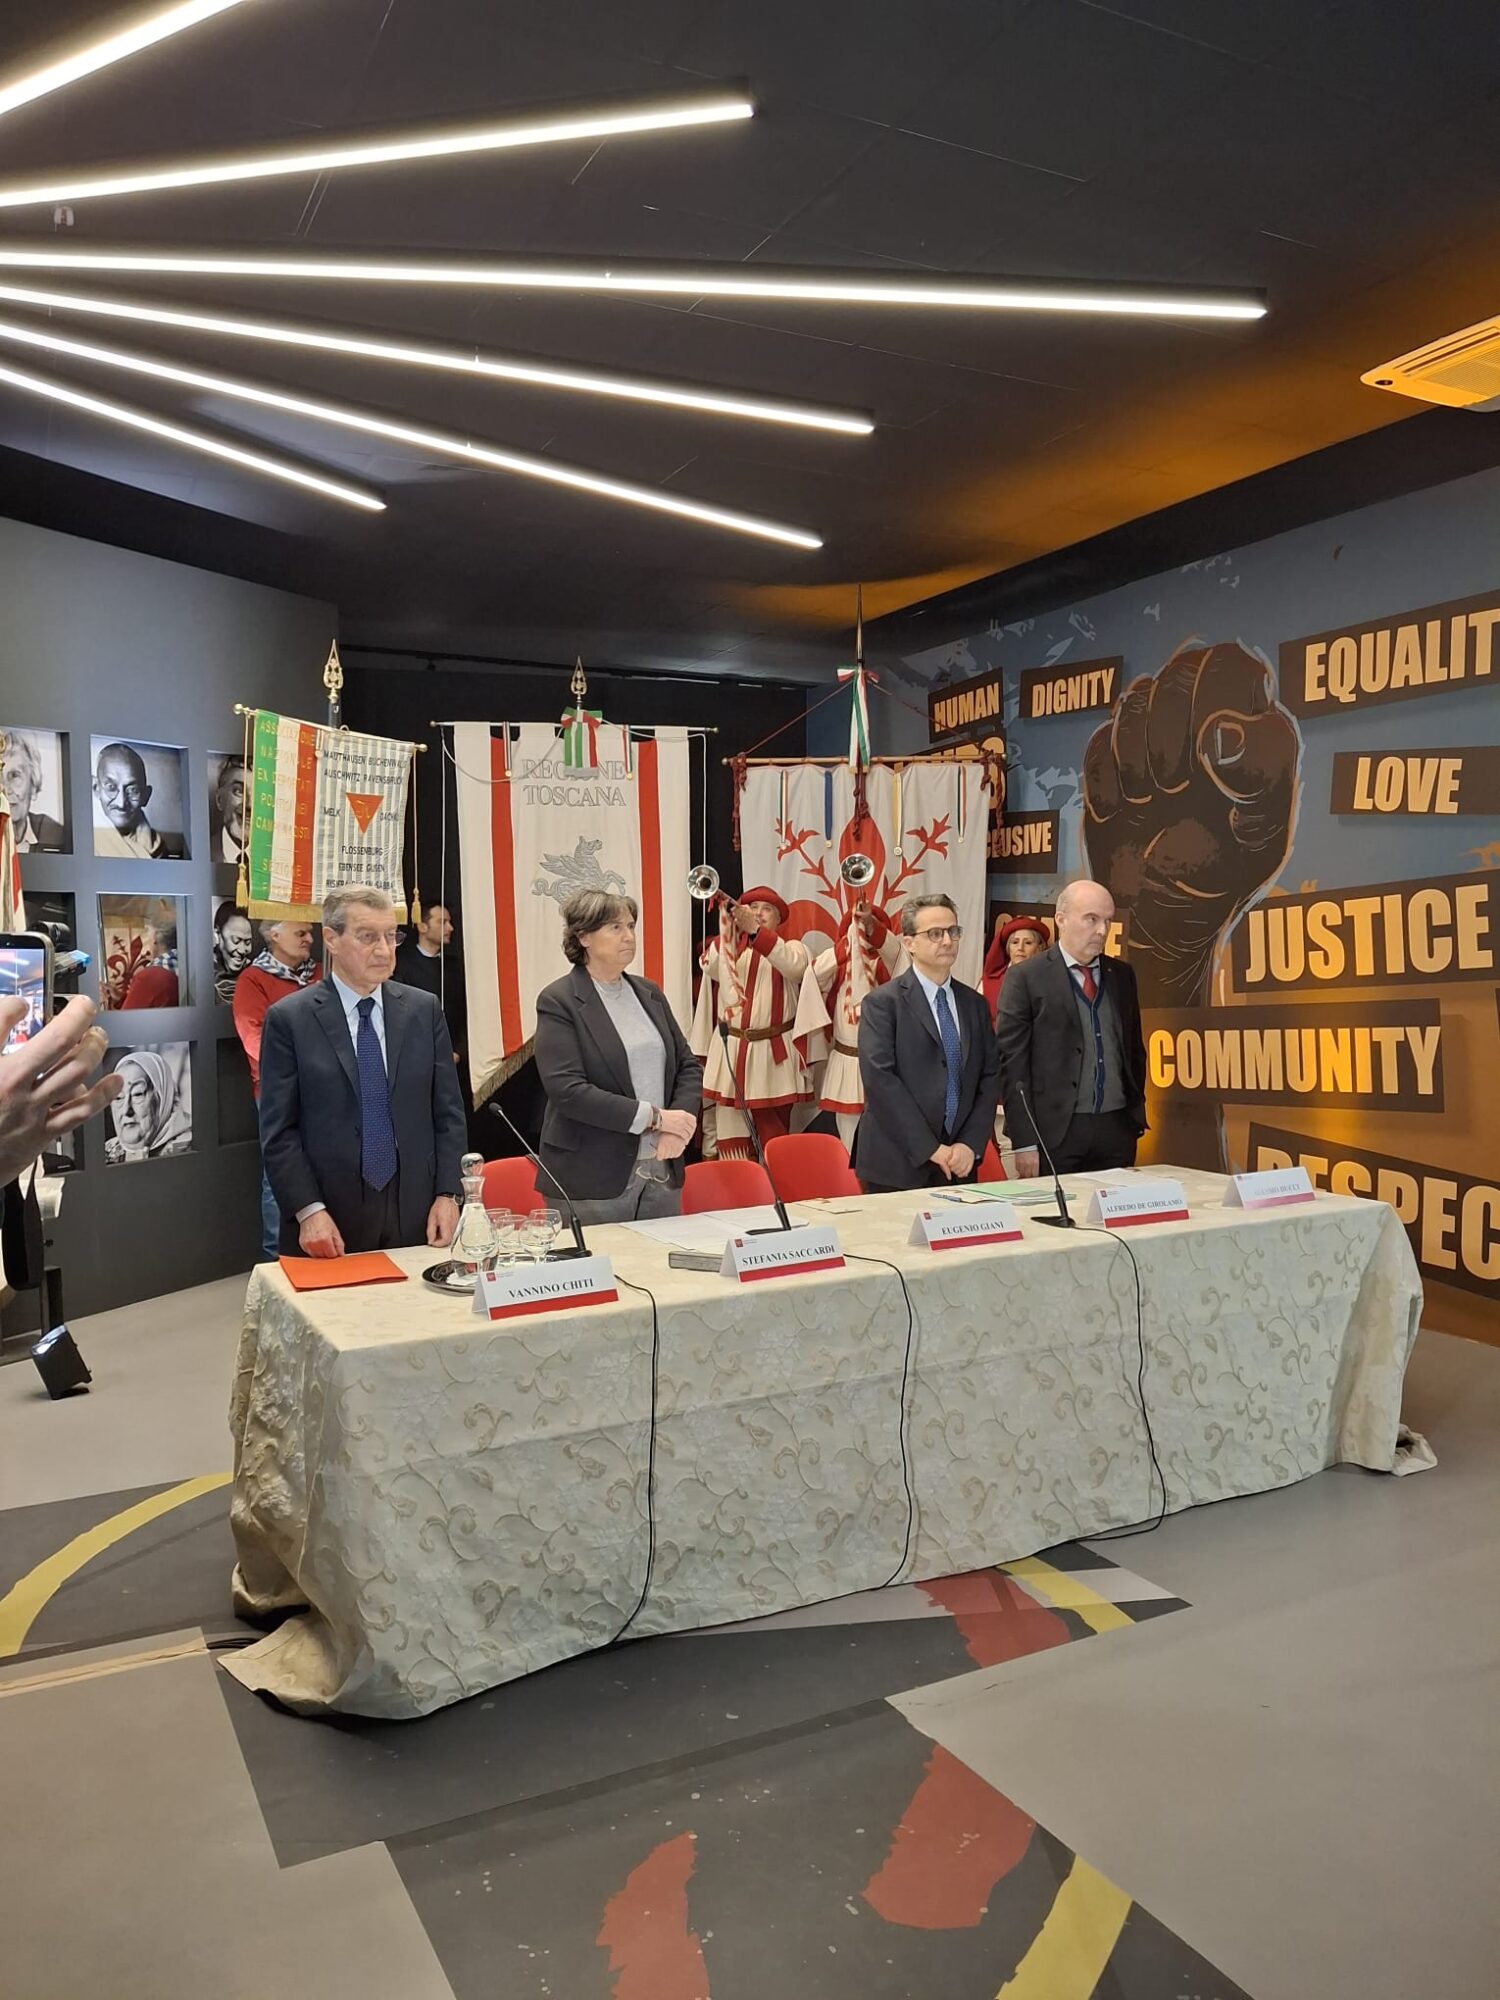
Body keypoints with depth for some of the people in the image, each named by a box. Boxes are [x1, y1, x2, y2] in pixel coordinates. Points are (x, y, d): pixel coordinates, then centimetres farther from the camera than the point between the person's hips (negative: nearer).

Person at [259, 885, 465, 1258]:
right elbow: (278, 1130, -4)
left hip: (416, 1217, 3)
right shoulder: (289, 1019, -3)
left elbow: (448, 1112, 7)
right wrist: (308, 1211, -13)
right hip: (330, 1220, -2)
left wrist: (447, 1195, -2)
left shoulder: (424, 1010, 6)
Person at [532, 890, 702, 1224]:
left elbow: (688, 1066, 13)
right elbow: (566, 1090, -16)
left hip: (663, 1174, 6)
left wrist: (680, 1123, -6)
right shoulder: (557, 1001, -6)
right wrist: (654, 1116, -16)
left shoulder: (650, 994, 13)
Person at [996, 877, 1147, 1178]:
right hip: (1056, 1132, -4)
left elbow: (1134, 1050, 18)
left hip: (1117, 1129, 5)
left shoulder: (1121, 975, 12)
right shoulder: (1025, 977, -4)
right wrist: (1024, 1142, -12)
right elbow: (1012, 1062, -7)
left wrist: (1137, 1118, 11)